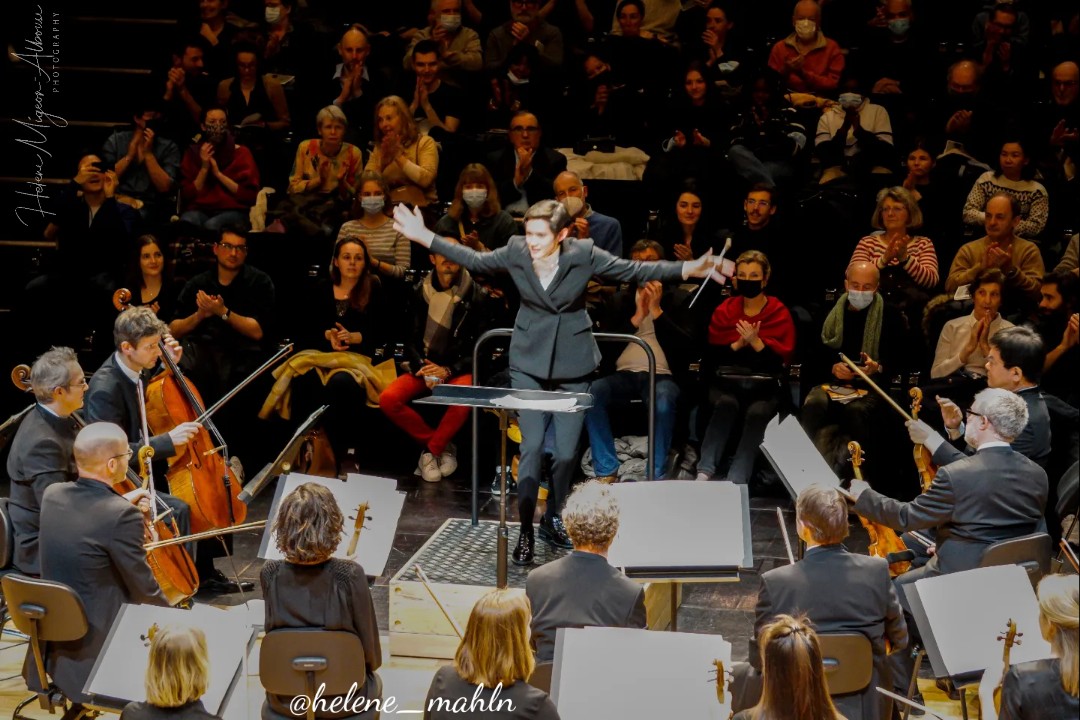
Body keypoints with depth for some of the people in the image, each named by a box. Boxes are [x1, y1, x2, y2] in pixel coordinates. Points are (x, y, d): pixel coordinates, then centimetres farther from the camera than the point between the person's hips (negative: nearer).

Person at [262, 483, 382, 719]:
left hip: (286, 701, 2)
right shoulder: (350, 575, -23)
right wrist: (369, 663, 10)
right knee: (373, 682, 34)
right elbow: (372, 655, -12)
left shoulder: (270, 574, -15)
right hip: (344, 699, -1)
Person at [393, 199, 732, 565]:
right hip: (529, 359, 0)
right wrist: (424, 236, -1)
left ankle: (553, 519, 28)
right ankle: (525, 530, 1)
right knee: (532, 445, -7)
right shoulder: (516, 252, -9)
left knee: (566, 451, 5)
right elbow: (474, 260, 3)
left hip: (572, 362, 0)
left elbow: (635, 270, -12)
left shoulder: (584, 254, -14)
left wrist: (690, 269, -22)